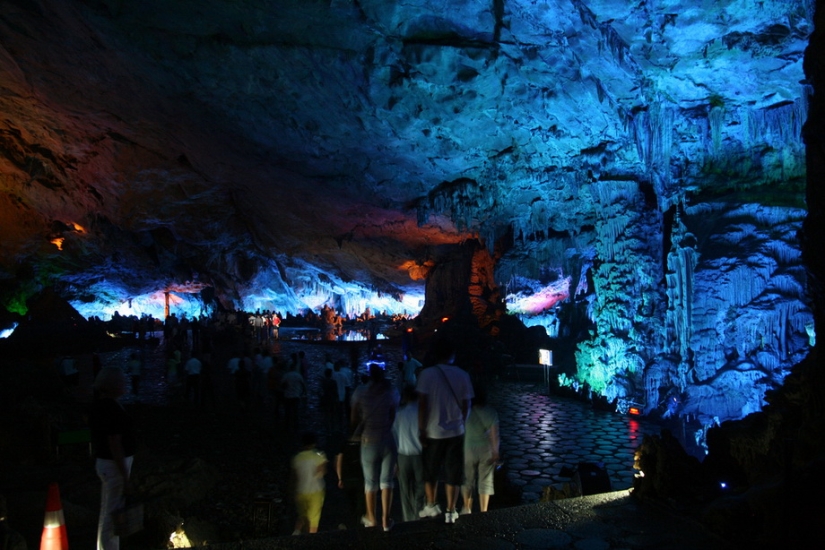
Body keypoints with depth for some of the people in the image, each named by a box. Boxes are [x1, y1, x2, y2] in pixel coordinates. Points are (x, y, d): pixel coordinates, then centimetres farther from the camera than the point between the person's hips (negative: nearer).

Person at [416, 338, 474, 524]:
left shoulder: (427, 374, -10)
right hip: (456, 432, 2)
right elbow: (466, 405, 1)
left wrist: (421, 429, -4)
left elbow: (422, 404, -12)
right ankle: (450, 512, 17)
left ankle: (431, 506, 30)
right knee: (453, 474, 12)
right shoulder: (463, 375, -3)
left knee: (430, 472, 18)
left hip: (433, 432, -1)